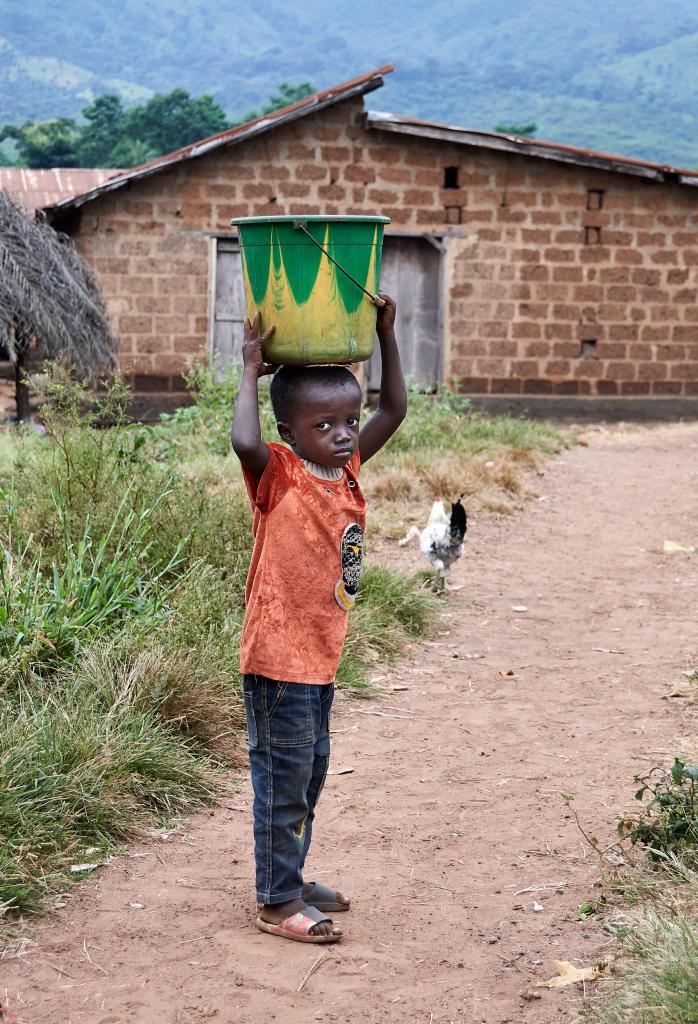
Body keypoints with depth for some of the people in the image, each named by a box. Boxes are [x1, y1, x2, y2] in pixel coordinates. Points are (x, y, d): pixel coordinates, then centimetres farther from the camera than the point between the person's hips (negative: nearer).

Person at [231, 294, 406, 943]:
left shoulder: (348, 468, 6)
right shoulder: (279, 476, -15)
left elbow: (394, 410, 12)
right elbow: (244, 442, -36)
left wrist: (385, 335, 4)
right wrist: (251, 373, -24)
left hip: (320, 655, 8)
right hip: (277, 656, -8)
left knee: (310, 772, 18)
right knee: (284, 777, 0)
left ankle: (291, 880, 32)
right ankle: (277, 902, 10)